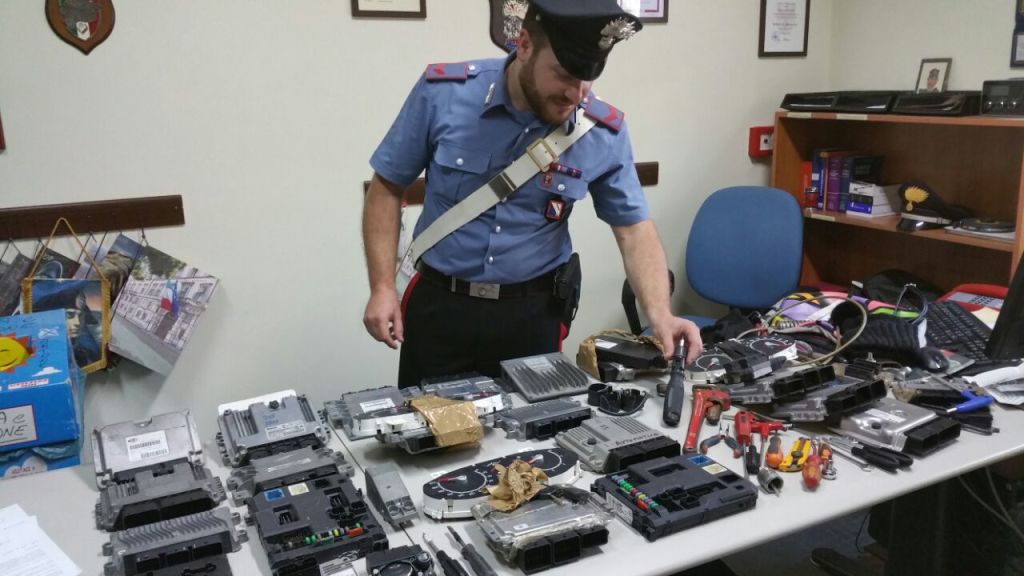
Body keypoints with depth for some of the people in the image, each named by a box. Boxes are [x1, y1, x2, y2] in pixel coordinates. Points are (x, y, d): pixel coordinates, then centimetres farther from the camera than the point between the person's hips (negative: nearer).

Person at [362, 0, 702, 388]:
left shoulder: (605, 133, -10)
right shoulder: (443, 93, -13)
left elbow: (634, 228, -2)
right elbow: (387, 188, -2)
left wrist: (659, 315, -18)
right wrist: (383, 287, -8)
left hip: (533, 311, 1)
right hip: (438, 303, 0)